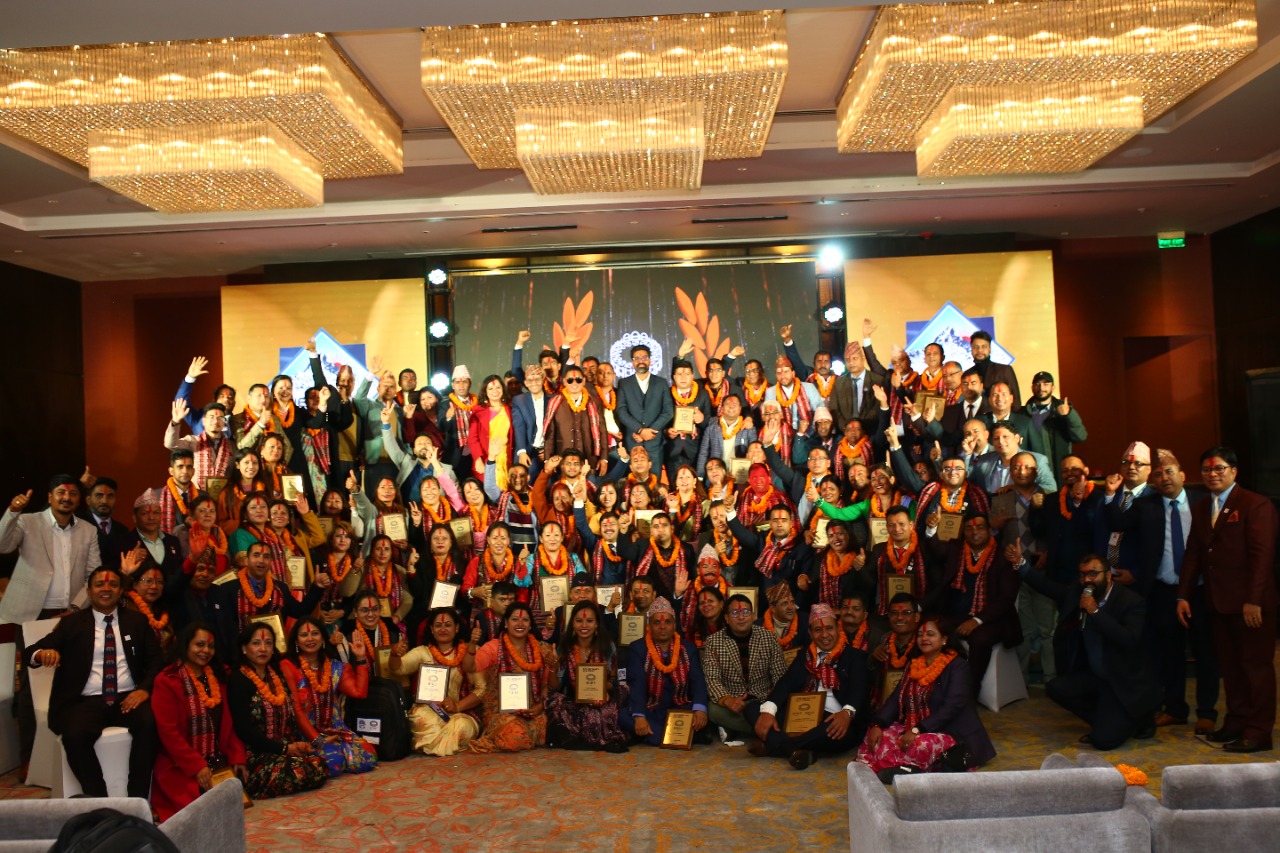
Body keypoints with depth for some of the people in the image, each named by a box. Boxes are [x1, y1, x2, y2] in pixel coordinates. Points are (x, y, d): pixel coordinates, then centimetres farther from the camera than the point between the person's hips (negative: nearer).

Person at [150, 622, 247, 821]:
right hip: (181, 768, -5)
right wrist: (197, 767, -17)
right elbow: (168, 732, -13)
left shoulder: (217, 679, 13)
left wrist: (237, 757, -1)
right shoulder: (167, 681, -7)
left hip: (218, 763, 5)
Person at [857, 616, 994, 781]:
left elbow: (952, 707, -18)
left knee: (922, 745, -39)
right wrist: (877, 724, -11)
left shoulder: (957, 665, -5)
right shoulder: (912, 666, 16)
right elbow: (895, 700, 8)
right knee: (876, 735, -12)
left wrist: (917, 731, -26)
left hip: (950, 734, -8)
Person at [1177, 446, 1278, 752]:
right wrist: (1183, 596, 6)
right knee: (1230, 665, 10)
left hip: (1249, 603, -6)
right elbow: (1193, 554, 13)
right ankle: (1236, 721, 19)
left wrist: (1253, 600, -18)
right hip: (1218, 601, 6)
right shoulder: (1201, 510, 14)